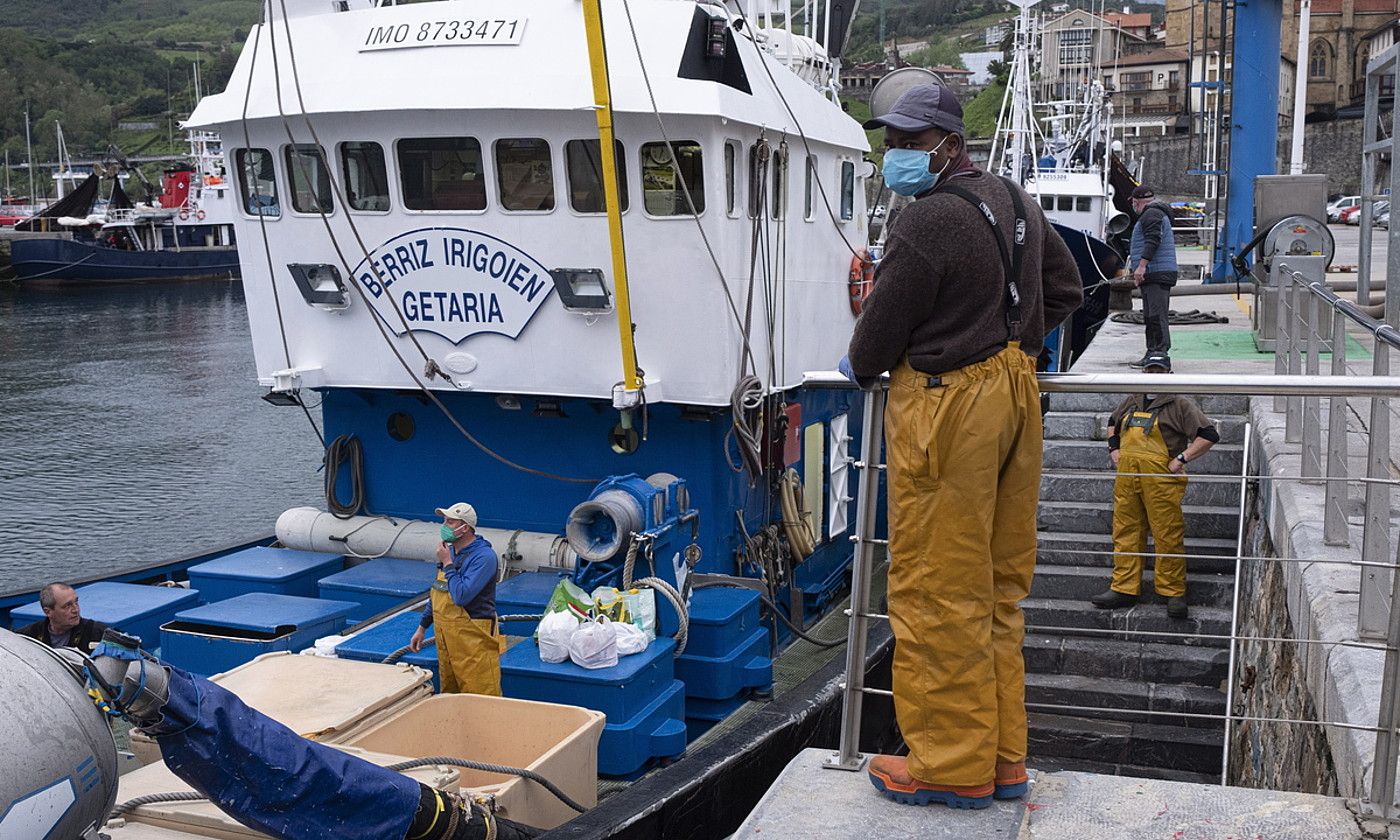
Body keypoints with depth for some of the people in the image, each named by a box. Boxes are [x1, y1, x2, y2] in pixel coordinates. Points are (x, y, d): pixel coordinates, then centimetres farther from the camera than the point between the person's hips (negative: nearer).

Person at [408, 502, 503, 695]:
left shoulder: (483, 556, -17)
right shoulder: (450, 551, 10)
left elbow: (461, 596, -26)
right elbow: (437, 592, 21)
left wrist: (447, 564, -16)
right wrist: (422, 628, 22)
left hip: (473, 640, -9)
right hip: (445, 636, 9)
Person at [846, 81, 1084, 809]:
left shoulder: (926, 224, -17)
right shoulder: (1015, 202, 11)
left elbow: (878, 333, -10)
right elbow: (1065, 290, 22)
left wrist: (857, 364, 11)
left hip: (947, 410, -9)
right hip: (1014, 394, 9)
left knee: (937, 594, 1)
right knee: (997, 588, 15)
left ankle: (954, 767, 11)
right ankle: (1003, 757, 24)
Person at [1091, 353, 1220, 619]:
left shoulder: (1180, 404, 1)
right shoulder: (1133, 401, 19)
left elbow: (1209, 435, -6)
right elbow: (1113, 422, 38)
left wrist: (1181, 459, -11)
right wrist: (1114, 448, 22)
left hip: (1161, 477, -6)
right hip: (1127, 475, 6)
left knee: (1168, 536, -5)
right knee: (1126, 532, 6)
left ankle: (1174, 593, 2)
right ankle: (1124, 588, 12)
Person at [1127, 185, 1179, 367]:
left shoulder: (1151, 214, -8)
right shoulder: (1158, 214, 26)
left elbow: (1153, 240, -20)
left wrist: (1141, 265, -25)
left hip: (1156, 274, -11)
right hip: (1157, 275, 11)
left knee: (1156, 315, -15)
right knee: (1151, 317, 12)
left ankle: (1160, 353, -18)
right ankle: (1152, 354, 15)